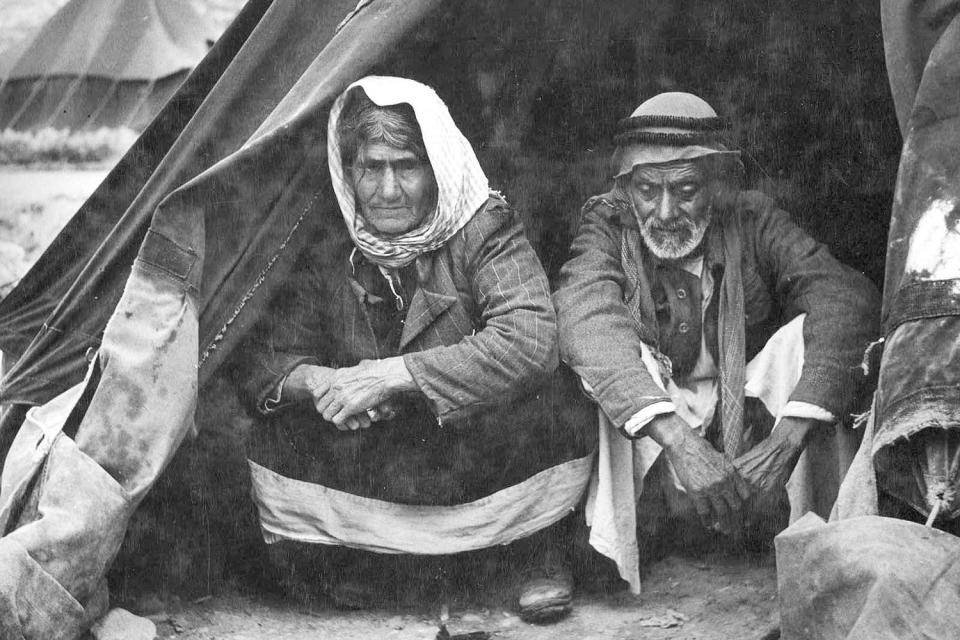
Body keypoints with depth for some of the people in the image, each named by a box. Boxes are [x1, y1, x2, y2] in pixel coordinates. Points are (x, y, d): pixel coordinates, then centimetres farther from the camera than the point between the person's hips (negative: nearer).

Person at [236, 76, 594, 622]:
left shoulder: (483, 230, -15)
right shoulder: (330, 254, -4)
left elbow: (529, 341, -29)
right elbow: (268, 359, -1)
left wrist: (392, 375, -32)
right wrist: (317, 381, -27)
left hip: (492, 461, -3)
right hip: (377, 465, 3)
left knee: (545, 409, -34)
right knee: (278, 443, -21)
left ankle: (545, 552, -3)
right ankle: (348, 556, 8)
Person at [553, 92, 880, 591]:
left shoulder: (751, 221, -8)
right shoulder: (607, 226, -10)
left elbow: (846, 297, -24)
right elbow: (588, 318, -31)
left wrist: (784, 443, -38)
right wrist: (679, 442, -45)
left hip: (749, 419, 1)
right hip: (646, 445, -1)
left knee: (812, 335, -22)